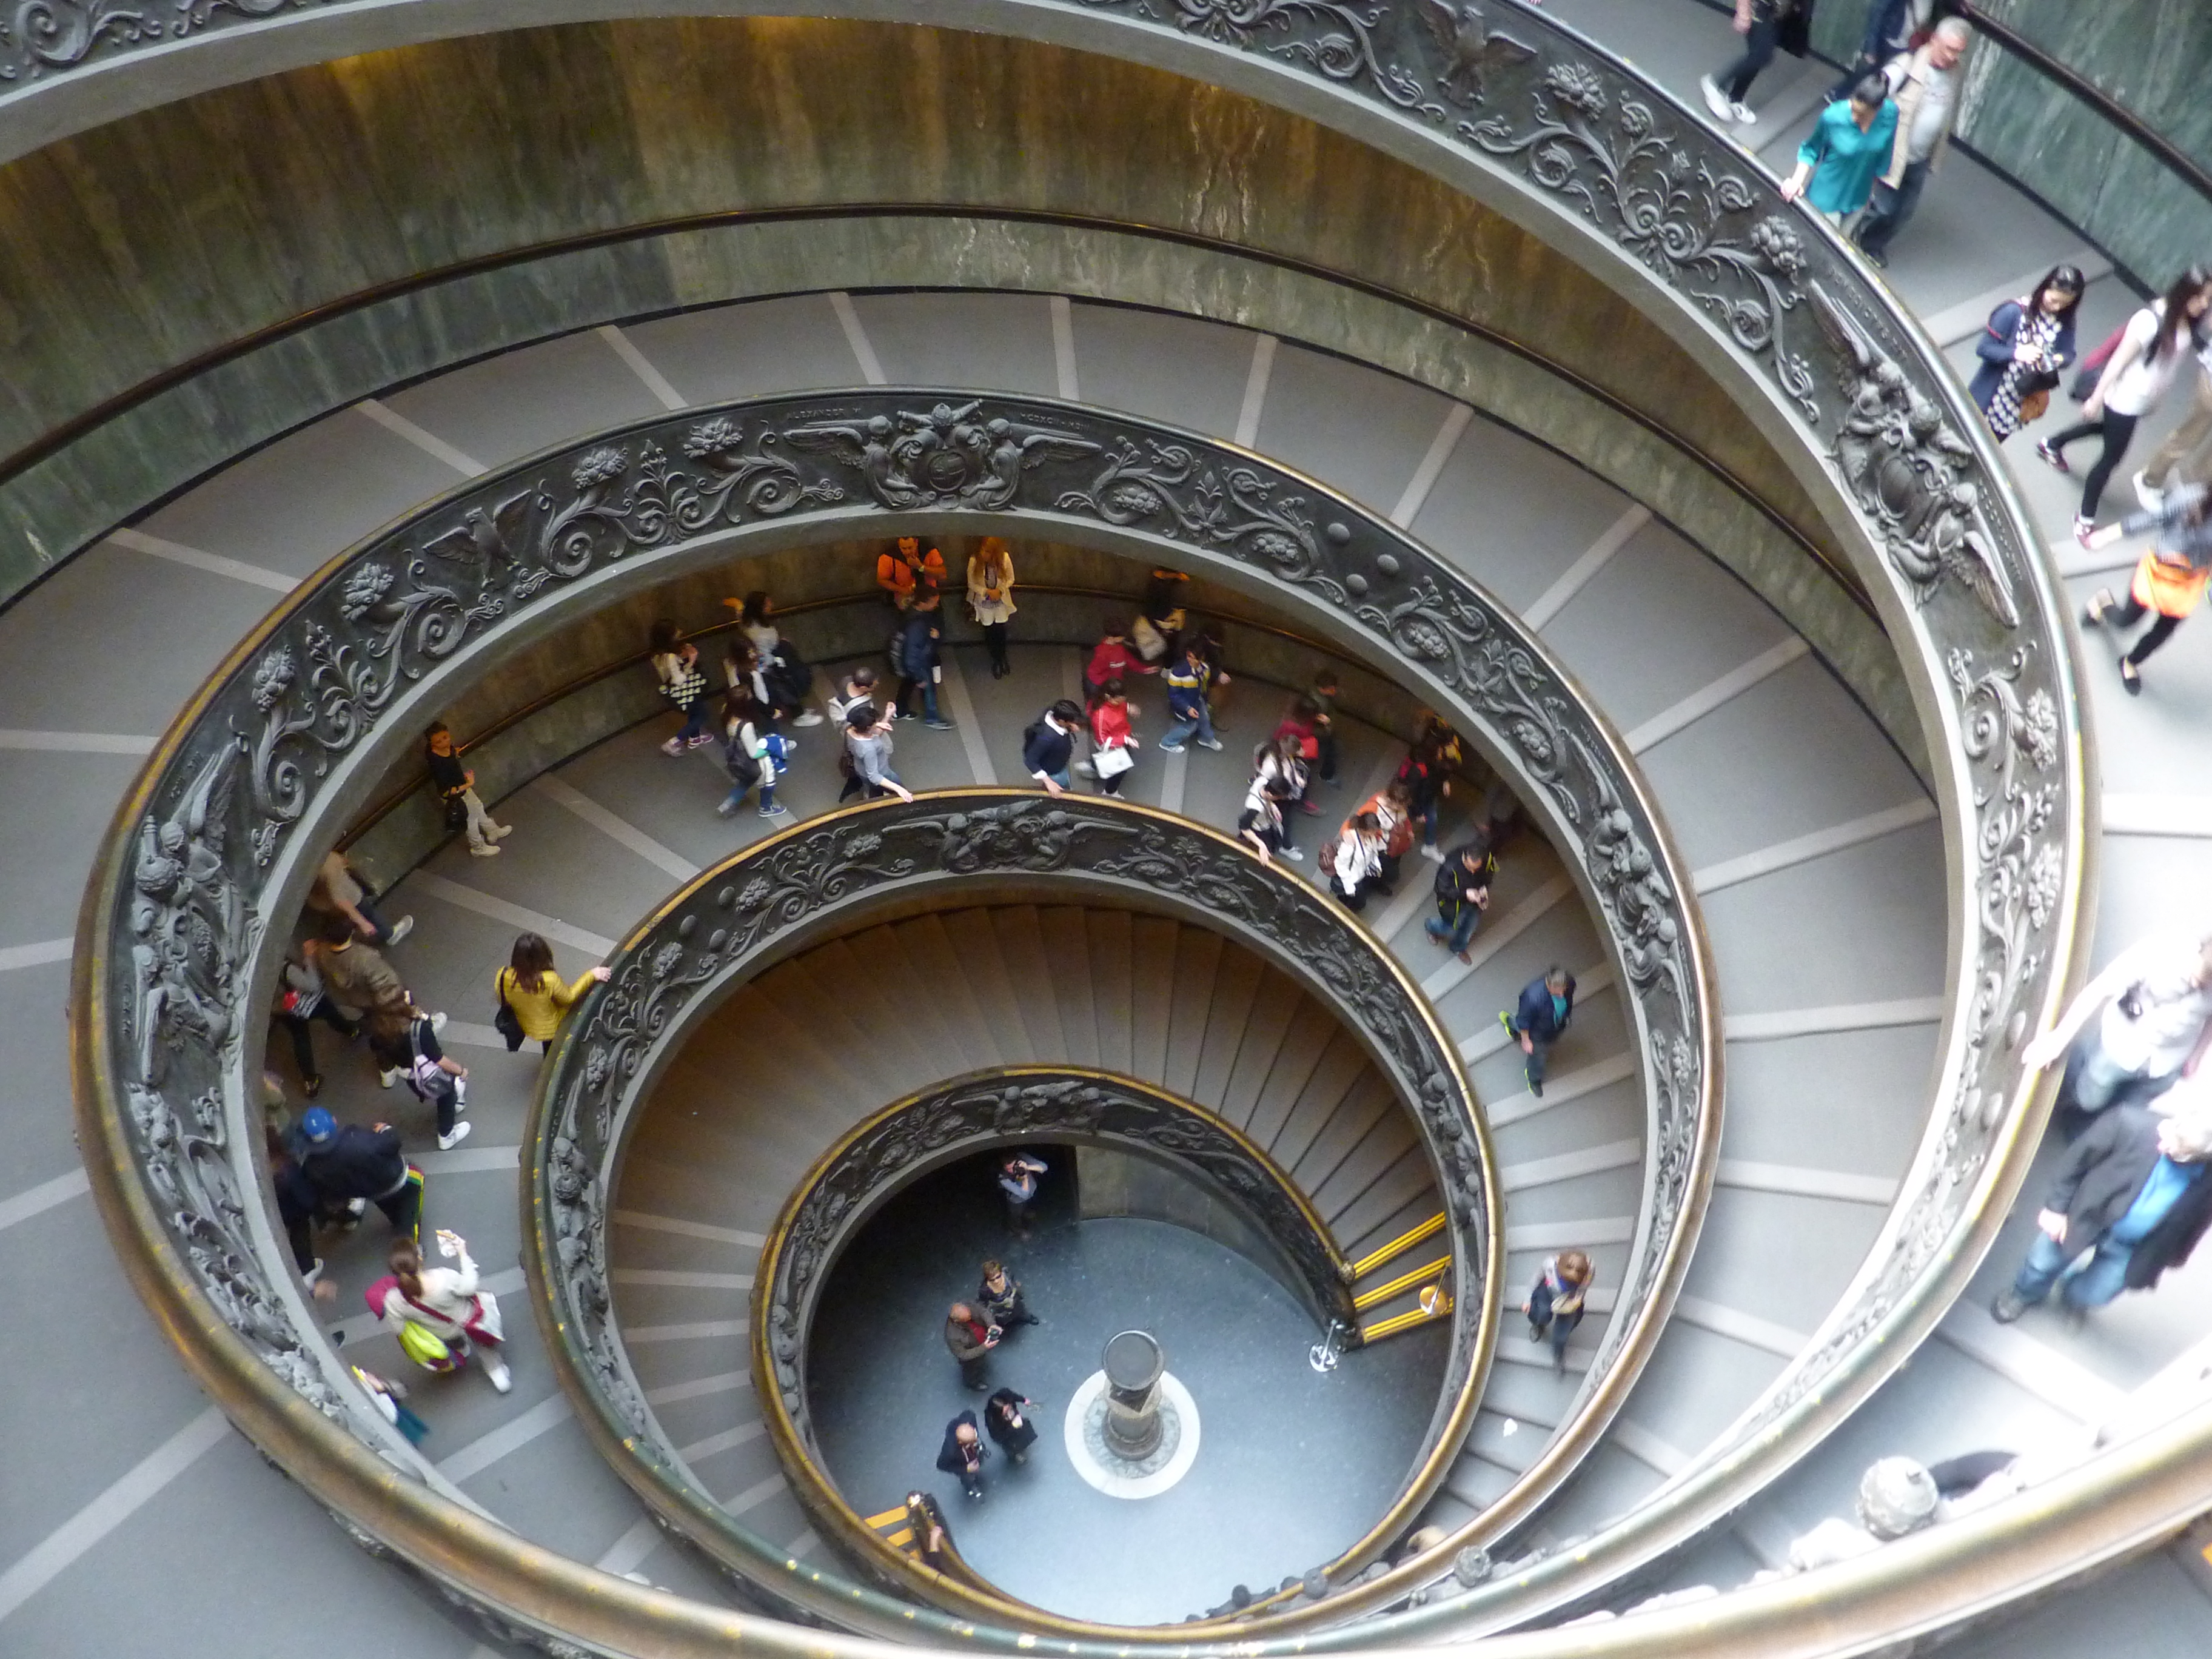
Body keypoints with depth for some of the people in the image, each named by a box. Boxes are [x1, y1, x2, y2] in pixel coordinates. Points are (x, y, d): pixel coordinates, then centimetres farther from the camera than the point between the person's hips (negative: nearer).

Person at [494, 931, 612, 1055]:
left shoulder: (503, 977, -28)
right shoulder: (549, 980, -40)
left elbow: (503, 1001, -8)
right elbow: (569, 996, -20)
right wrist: (591, 975, -13)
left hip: (525, 1026, 4)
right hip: (552, 1028, -4)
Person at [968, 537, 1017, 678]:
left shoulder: (1005, 558, -23)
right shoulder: (974, 561, -24)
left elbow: (1010, 579, -7)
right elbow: (972, 584, -12)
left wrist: (1000, 590, -25)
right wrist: (987, 592, -27)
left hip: (1001, 602, 0)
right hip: (984, 603, 0)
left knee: (1001, 633, 15)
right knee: (990, 633, 17)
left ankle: (1002, 659, 42)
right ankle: (996, 661, 39)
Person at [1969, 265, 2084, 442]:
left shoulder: (2064, 320, -8)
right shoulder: (2015, 311, -24)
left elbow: (2068, 354, 2)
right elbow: (1983, 348, -21)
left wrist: (2059, 359, -23)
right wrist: (2016, 353, -37)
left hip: (2025, 399, 5)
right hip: (1994, 393, -5)